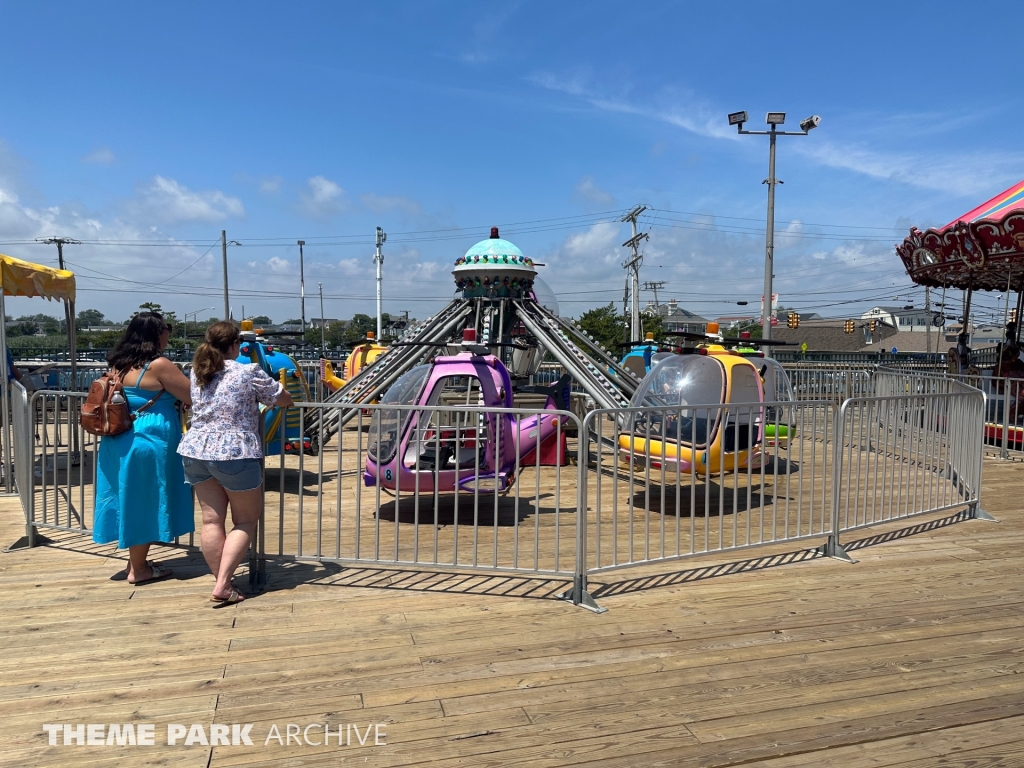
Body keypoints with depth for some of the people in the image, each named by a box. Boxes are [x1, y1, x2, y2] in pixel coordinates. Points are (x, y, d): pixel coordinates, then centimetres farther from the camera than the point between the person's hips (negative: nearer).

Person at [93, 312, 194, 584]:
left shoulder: (118, 364, 8)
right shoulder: (158, 365, -15)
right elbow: (194, 397, -11)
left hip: (119, 441, 8)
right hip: (148, 442, -8)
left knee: (131, 499, 15)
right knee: (145, 501, 3)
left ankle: (136, 561, 27)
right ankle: (138, 568, 13)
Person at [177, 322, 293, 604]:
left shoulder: (197, 372, 9)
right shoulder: (249, 373, -8)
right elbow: (286, 400, 1)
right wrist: (269, 386, 22)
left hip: (196, 452, 6)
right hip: (235, 455, -6)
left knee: (211, 520, 9)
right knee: (246, 521, 7)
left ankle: (222, 583, 14)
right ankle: (222, 585, -1)